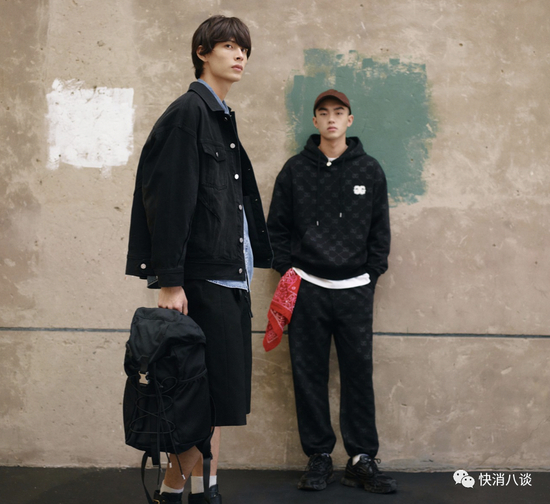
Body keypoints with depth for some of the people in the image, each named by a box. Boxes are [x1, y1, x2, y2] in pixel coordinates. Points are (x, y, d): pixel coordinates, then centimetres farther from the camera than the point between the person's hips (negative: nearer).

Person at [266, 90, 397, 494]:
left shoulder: (370, 170, 8)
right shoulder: (296, 169, 7)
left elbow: (380, 231, 10)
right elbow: (277, 227, 9)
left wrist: (371, 275, 2)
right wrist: (286, 271, 0)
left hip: (355, 289, 0)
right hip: (306, 288, 0)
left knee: (359, 373, 0)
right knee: (309, 375, 2)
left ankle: (363, 459, 8)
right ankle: (319, 457, 11)